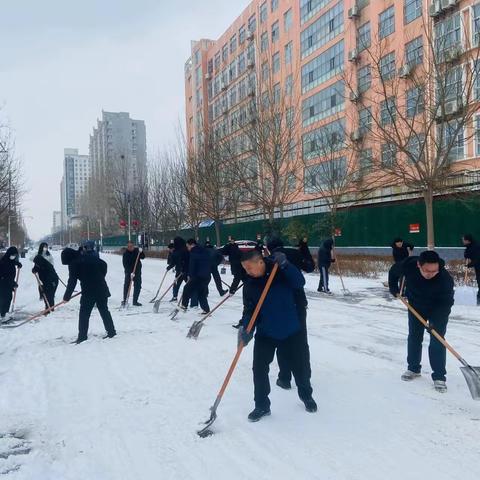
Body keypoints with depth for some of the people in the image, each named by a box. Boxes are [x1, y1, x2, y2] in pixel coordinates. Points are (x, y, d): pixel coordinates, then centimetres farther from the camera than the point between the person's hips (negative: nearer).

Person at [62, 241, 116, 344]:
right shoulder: (92, 257, 10)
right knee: (104, 310, 15)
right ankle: (111, 332, 18)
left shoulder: (73, 264, -6)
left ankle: (82, 336, 6)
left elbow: (72, 282, -9)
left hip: (88, 292, -6)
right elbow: (104, 265, 16)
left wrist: (67, 296, -1)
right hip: (101, 288, 6)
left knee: (84, 314, 5)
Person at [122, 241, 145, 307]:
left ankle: (135, 301, 11)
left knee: (138, 286, 2)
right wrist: (131, 273, -30)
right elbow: (125, 265, -20)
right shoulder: (125, 253, -14)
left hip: (137, 271, 3)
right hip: (129, 271, -3)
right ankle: (124, 300, 11)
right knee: (126, 285, -1)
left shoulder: (137, 250, -3)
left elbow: (143, 257, 0)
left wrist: (141, 252, -19)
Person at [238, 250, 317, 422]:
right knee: (259, 368, -4)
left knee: (300, 366, 13)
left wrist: (284, 265, -34)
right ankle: (262, 405, 15)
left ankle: (306, 395, 40)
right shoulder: (250, 283, -6)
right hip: (265, 333, 2)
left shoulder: (281, 271, -14)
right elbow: (249, 309, -6)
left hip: (290, 331, -2)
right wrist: (245, 328, -22)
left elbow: (300, 283, -24)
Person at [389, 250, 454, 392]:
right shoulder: (409, 265, -31)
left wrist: (437, 320, -38)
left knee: (437, 342, -8)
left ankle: (439, 376, 2)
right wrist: (394, 289, -5)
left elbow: (447, 301, -29)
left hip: (438, 310, -3)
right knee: (414, 338, 12)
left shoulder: (445, 278, -37)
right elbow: (394, 271, -8)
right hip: (415, 306, 3)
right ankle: (413, 368, 29)